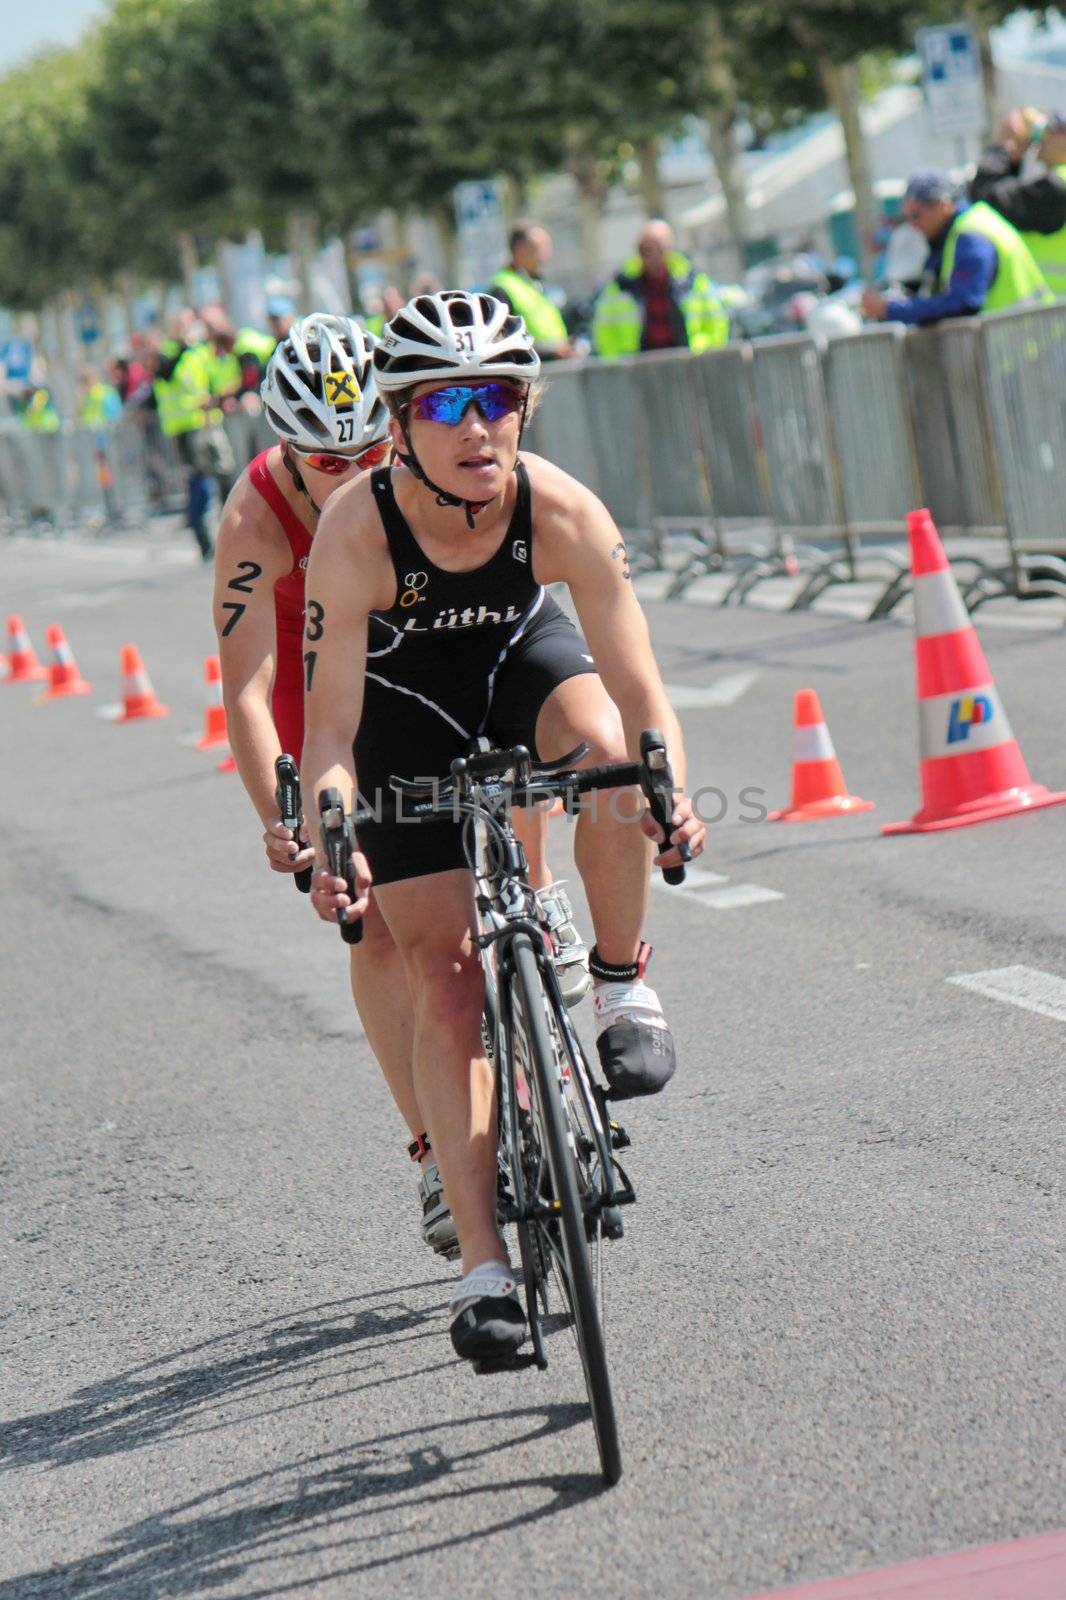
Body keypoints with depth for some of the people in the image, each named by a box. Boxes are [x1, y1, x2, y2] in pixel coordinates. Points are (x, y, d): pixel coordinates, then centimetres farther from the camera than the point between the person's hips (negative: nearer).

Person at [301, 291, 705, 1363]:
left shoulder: (562, 512, -29)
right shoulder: (356, 532, -32)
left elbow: (638, 689, -30)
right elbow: (331, 724, -31)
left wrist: (670, 794, -48)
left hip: (521, 655, 1)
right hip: (407, 707, -1)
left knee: (602, 745, -36)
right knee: (444, 985, -9)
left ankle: (622, 986, -11)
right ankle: (483, 1266, -5)